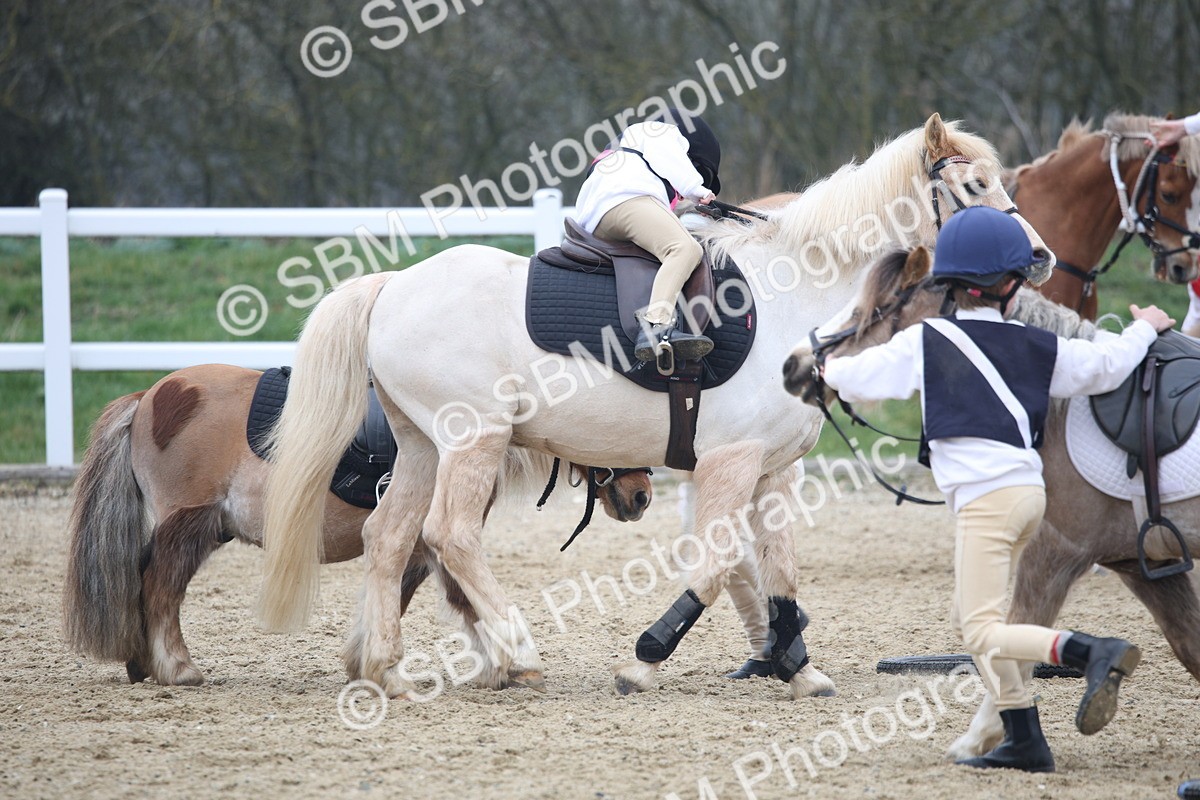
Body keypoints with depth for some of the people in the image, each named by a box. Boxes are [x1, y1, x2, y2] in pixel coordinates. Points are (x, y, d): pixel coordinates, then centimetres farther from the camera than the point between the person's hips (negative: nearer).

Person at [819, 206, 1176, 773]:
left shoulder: (925, 343, 0)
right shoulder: (1037, 347, 10)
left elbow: (856, 380, 7)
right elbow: (1105, 366, 18)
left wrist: (830, 369, 31)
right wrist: (1146, 329, 38)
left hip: (984, 495, -6)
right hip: (1030, 487, 6)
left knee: (984, 634, -11)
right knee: (968, 617, 18)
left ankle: (1094, 653, -32)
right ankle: (1024, 741, 13)